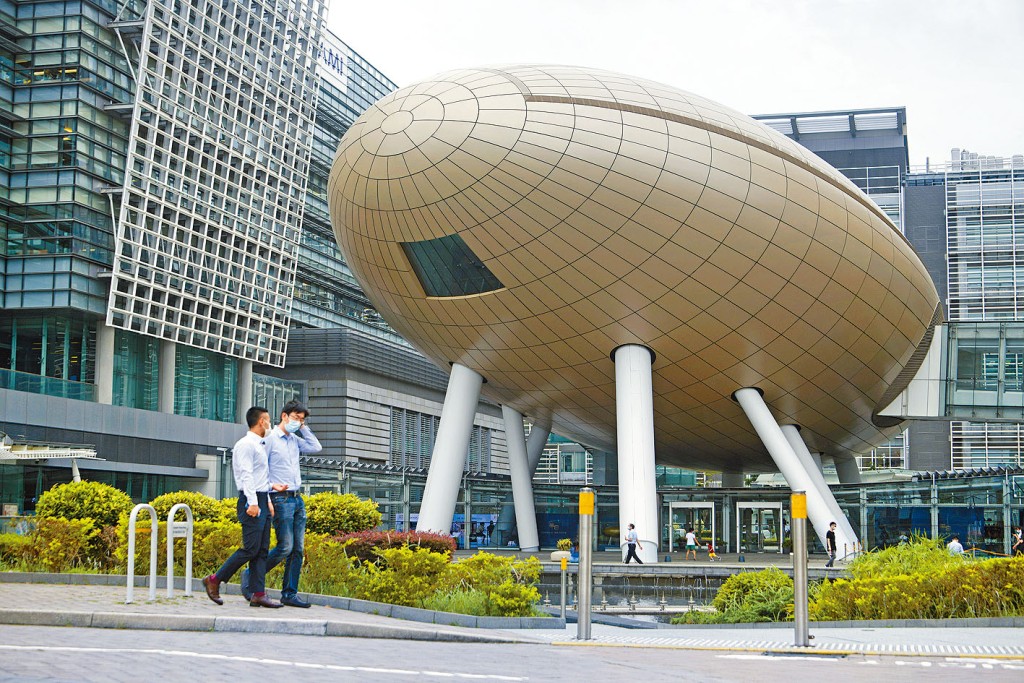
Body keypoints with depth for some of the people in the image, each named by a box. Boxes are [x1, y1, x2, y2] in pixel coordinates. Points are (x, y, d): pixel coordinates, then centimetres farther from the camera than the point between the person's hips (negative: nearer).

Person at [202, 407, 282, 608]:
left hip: (262, 502, 10)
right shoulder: (246, 444, -8)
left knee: (262, 550, 4)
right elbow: (246, 475, -17)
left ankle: (258, 594, 3)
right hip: (251, 502, -10)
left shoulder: (261, 446, 21)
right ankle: (214, 580, -2)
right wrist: (252, 503, -24)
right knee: (251, 548, -12)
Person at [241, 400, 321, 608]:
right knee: (285, 547, -11)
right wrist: (271, 485, -19)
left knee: (298, 549, 3)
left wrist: (303, 428, 11)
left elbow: (316, 447, 14)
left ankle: (290, 594, 7)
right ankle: (250, 576, 6)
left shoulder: (295, 440, 16)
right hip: (281, 499, -7)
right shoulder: (270, 439, -5)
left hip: (298, 499, 7)